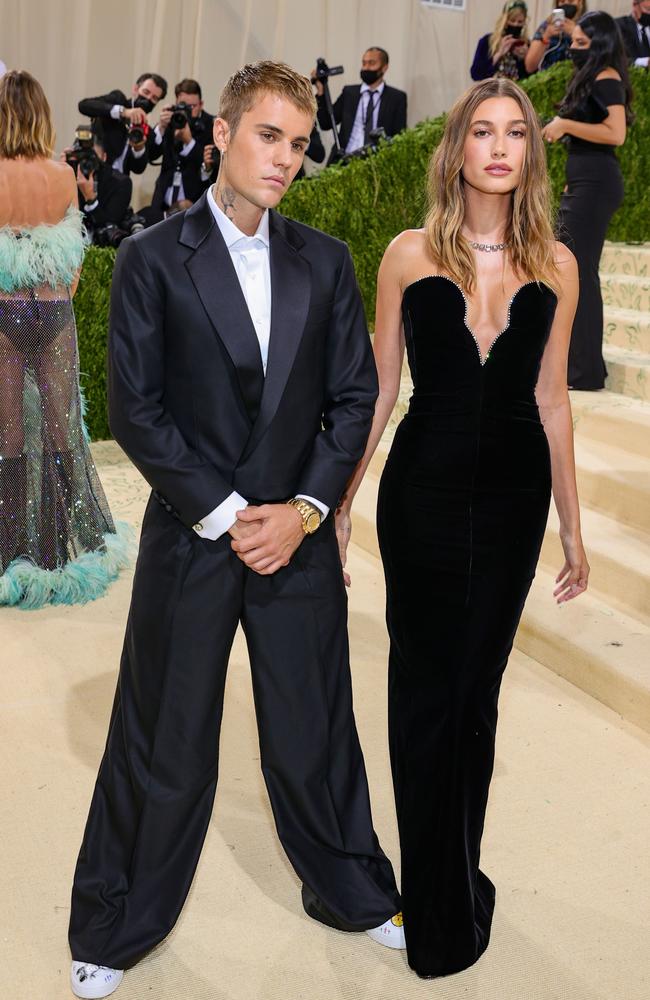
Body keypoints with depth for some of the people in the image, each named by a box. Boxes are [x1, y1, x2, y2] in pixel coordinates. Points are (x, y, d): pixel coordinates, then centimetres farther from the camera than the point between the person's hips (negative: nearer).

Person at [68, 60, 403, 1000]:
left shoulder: (325, 261, 6)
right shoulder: (151, 258, -4)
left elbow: (354, 395, 4)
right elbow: (135, 408, -9)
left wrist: (307, 508, -7)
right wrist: (223, 515, -13)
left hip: (299, 536, 3)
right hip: (191, 537, -2)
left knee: (317, 730, 16)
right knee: (162, 746, 10)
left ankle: (351, 892, 39)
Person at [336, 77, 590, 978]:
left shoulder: (555, 264, 2)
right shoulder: (410, 254, -3)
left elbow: (551, 397, 6)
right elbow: (379, 389, 1)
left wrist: (572, 525, 8)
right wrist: (340, 504, 0)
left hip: (513, 495, 2)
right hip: (424, 489, -2)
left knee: (477, 687, 14)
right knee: (424, 686, 8)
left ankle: (457, 880, 33)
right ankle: (438, 904, 26)